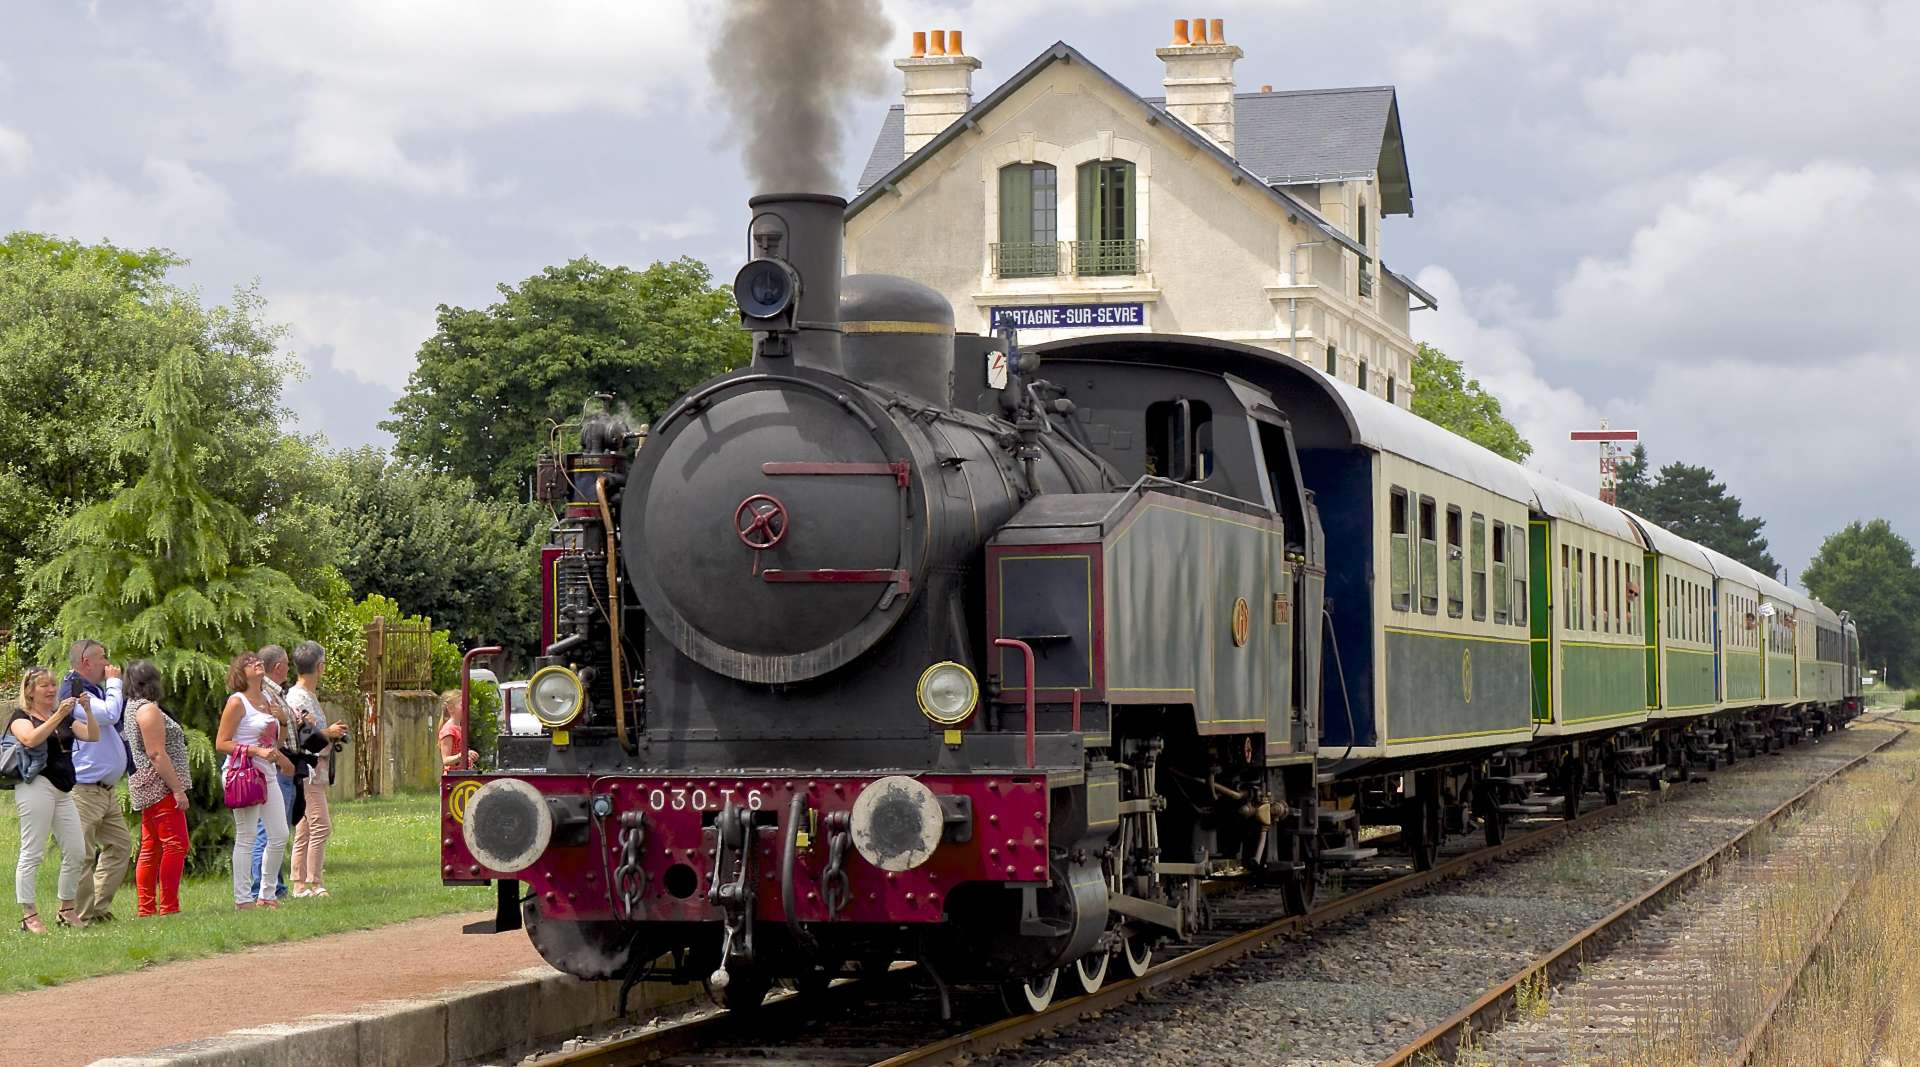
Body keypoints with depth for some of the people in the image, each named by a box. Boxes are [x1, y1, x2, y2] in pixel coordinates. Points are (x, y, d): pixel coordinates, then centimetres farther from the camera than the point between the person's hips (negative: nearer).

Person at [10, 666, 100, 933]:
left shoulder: (65, 718, 21)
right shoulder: (20, 717, 2)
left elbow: (93, 736, 9)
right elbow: (31, 739, -19)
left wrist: (88, 711, -6)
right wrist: (58, 716, -24)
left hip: (63, 791, 7)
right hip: (36, 787, -7)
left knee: (77, 852, 4)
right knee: (32, 853, -8)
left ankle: (67, 910, 16)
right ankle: (29, 916, -7)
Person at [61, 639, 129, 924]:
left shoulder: (93, 691, 19)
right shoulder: (74, 692, -12)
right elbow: (110, 714, -23)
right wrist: (114, 683, -9)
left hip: (106, 790, 10)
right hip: (85, 789, -10)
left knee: (121, 844, 11)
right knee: (82, 855, -8)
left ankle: (99, 908, 15)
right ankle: (82, 915, -5)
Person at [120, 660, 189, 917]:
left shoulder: (131, 707, 17)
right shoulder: (148, 709, -13)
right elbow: (157, 754, -19)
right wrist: (178, 788, -20)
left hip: (146, 790, 10)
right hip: (161, 789, -10)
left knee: (151, 849, 10)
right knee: (175, 845, -11)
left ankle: (145, 909, 10)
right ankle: (168, 908, -14)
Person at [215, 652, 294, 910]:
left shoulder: (267, 700, 15)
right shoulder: (237, 702, -7)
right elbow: (221, 743, -13)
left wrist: (279, 758, 14)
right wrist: (257, 751, -20)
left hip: (268, 776, 8)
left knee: (280, 835, 6)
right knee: (246, 838, -5)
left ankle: (266, 895, 17)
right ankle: (243, 899, 0)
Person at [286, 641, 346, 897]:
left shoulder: (310, 696, 18)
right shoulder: (296, 698, -13)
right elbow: (300, 736, -19)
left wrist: (332, 734, 12)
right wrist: (328, 734, -12)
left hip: (317, 770, 10)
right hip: (306, 771, -10)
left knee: (304, 831, 9)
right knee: (321, 826, -12)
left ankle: (300, 885, 11)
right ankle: (314, 884, -11)